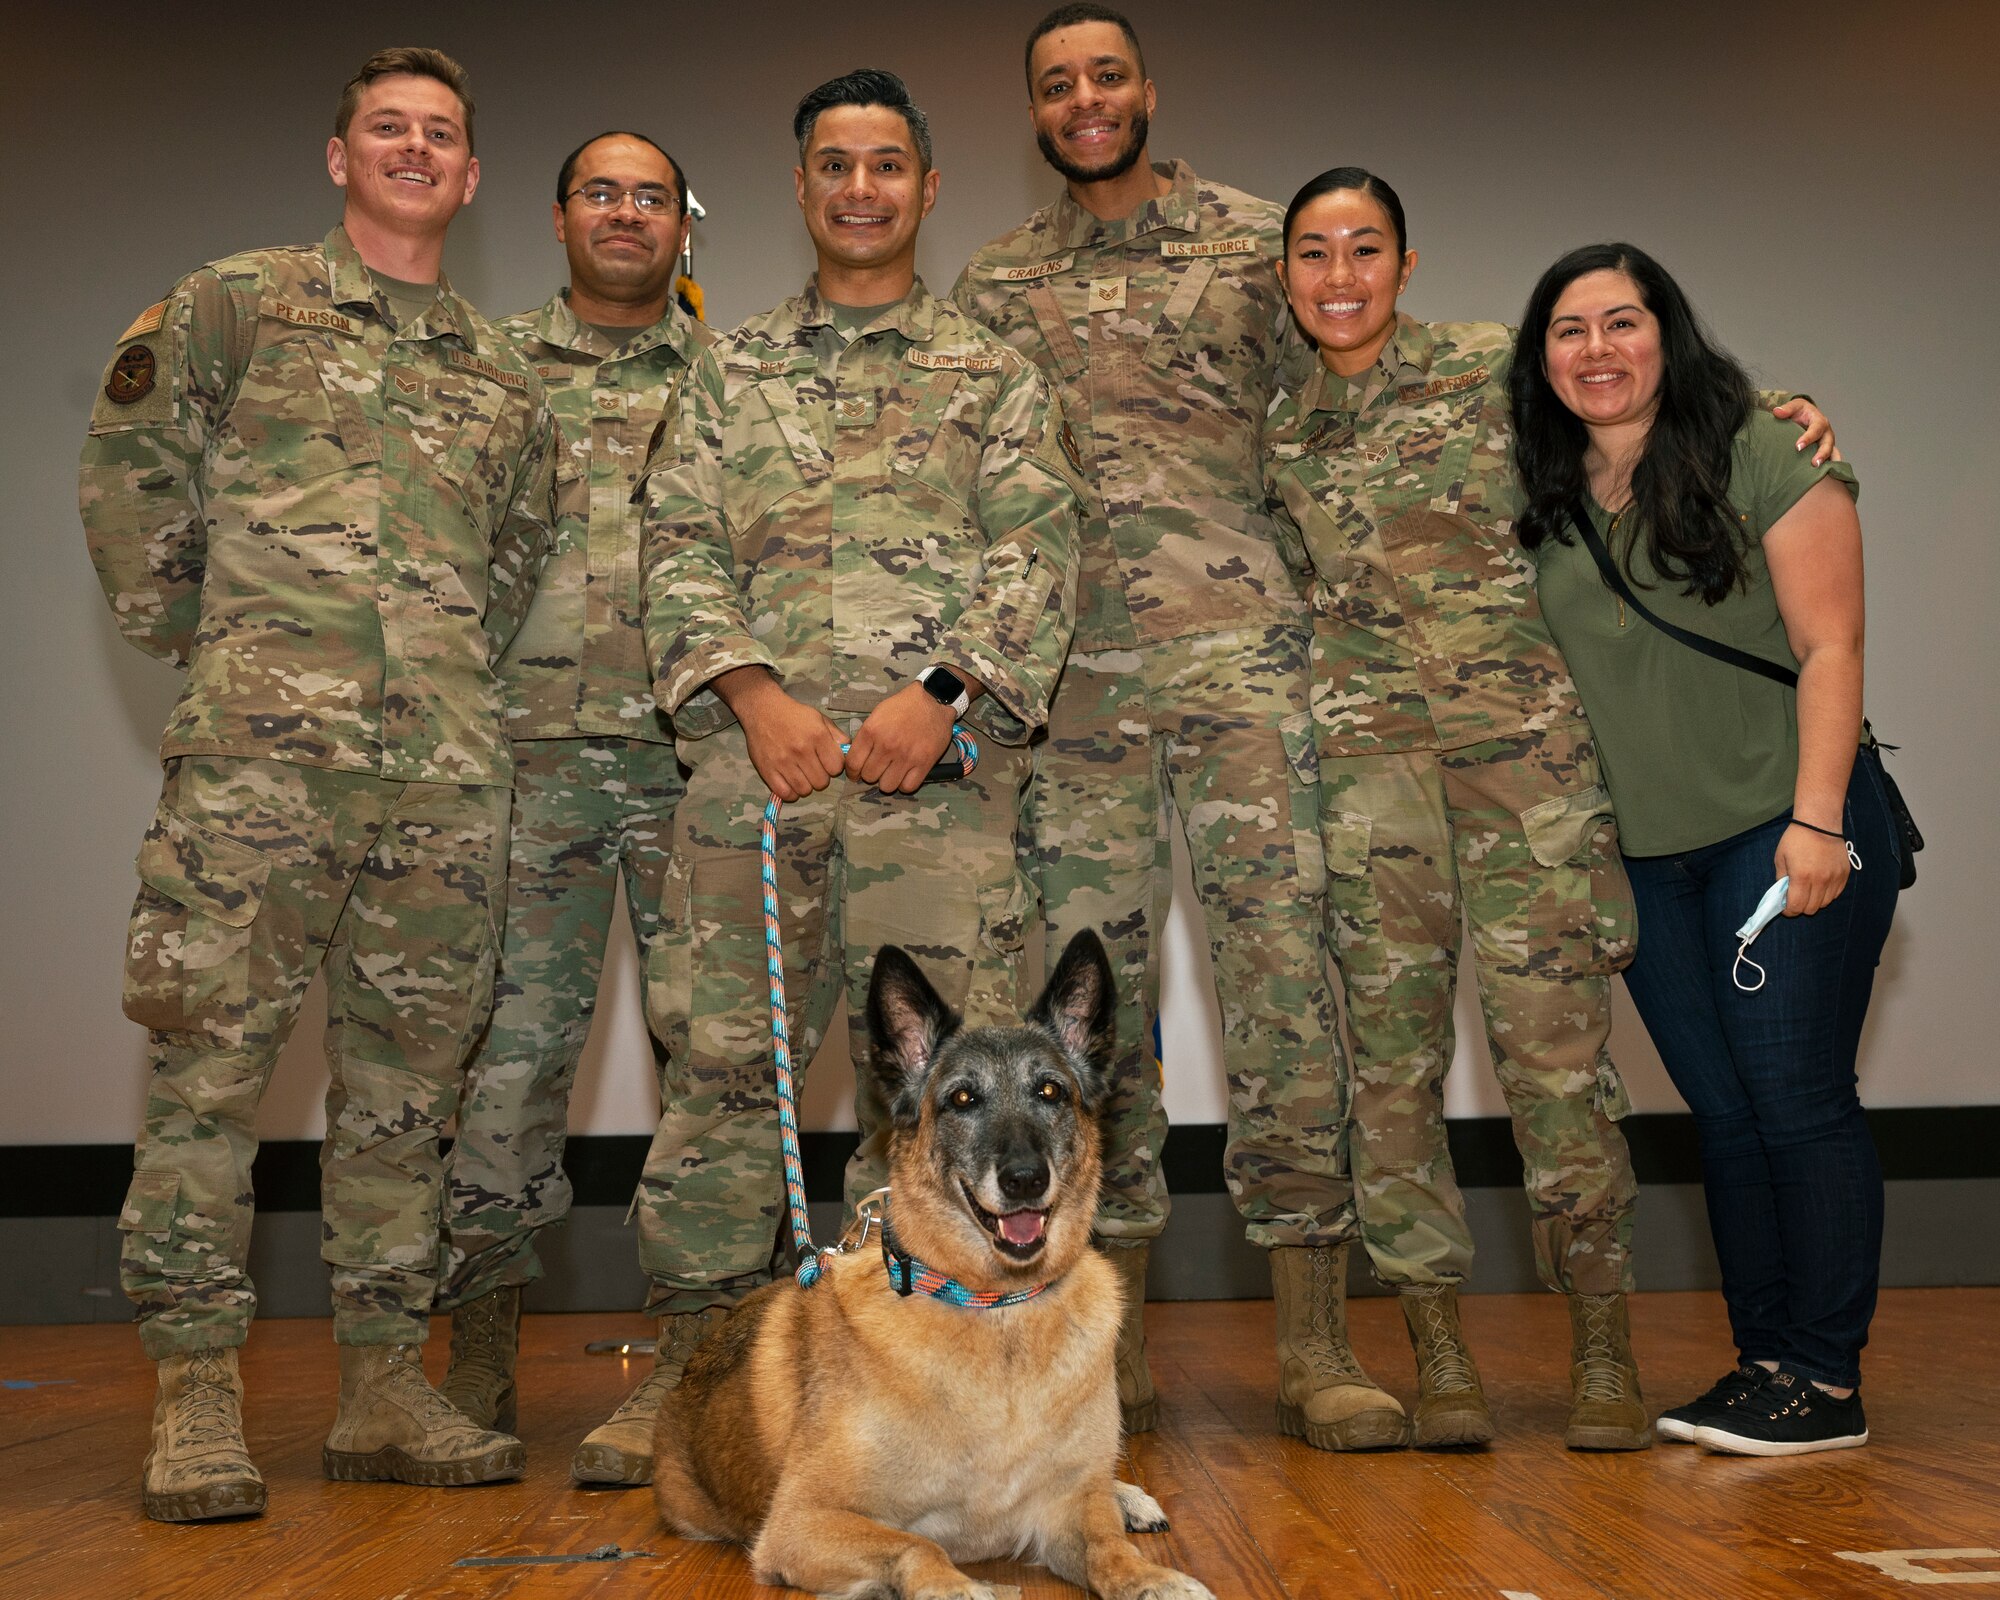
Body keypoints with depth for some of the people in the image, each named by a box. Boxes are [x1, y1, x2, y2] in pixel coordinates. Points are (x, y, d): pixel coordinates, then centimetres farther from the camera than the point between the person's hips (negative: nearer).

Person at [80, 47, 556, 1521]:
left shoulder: (506, 379, 22)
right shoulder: (237, 304, 11)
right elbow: (131, 473, 8)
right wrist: (190, 628, 5)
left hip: (450, 767, 4)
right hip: (263, 748, -4)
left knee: (408, 1077, 6)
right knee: (211, 1063, -6)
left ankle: (387, 1386, 15)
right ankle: (197, 1400, 2)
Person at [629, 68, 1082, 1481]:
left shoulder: (993, 373, 15)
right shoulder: (733, 368, 19)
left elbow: (1040, 552, 4)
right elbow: (680, 545, 10)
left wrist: (940, 695, -11)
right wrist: (753, 693, -8)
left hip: (940, 756, -1)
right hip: (757, 746, 1)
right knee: (724, 1054, 1)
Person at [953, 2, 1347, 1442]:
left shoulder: (1258, 239, 10)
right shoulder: (995, 284, 16)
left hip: (1243, 651, -2)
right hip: (1077, 674, 2)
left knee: (1283, 967, -6)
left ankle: (1310, 1340, 2)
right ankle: (1118, 1342, 13)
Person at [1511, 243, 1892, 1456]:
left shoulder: (1763, 459, -7)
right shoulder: (1543, 498, 8)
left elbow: (1830, 647, -10)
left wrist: (1817, 820, -17)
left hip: (1786, 832, -5)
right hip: (1647, 856, 5)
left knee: (1797, 1096, -5)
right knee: (1724, 1112, 9)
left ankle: (1828, 1384, 4)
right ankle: (1764, 1362, 18)